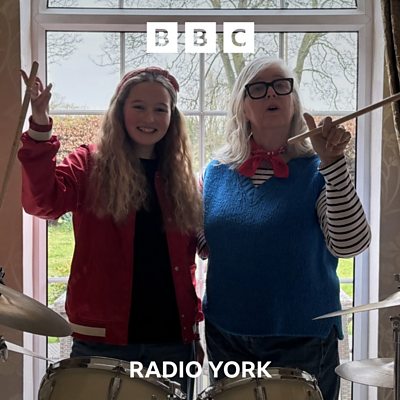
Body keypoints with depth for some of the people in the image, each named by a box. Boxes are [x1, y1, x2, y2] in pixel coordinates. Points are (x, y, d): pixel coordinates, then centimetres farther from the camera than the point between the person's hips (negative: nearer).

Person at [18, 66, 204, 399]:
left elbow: (187, 259, 13)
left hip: (172, 339, 3)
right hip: (103, 338, -3)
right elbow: (42, 202, -20)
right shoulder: (89, 165, -1)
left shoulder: (184, 177, 9)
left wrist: (195, 330, 8)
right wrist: (40, 123, -32)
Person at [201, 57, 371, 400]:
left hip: (303, 339, -3)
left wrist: (332, 163, -28)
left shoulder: (317, 170, -8)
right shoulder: (218, 172, 1)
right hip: (226, 338, 3)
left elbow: (350, 244, -22)